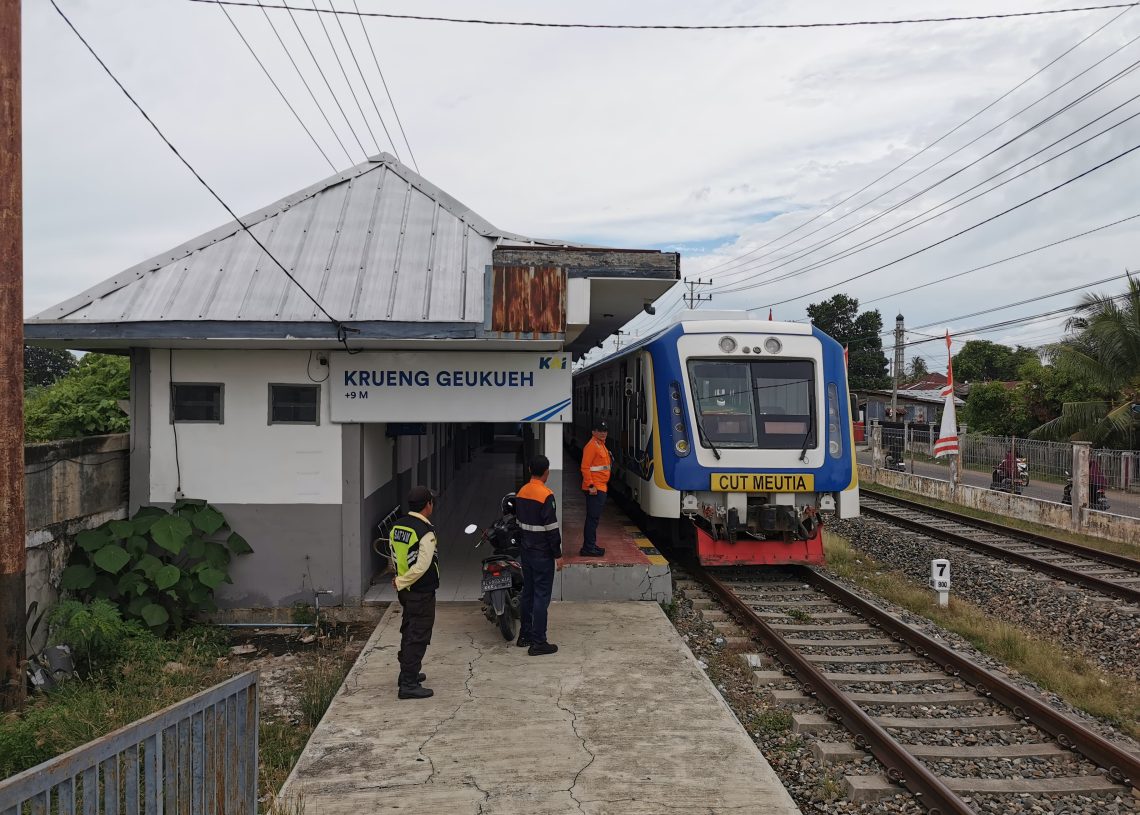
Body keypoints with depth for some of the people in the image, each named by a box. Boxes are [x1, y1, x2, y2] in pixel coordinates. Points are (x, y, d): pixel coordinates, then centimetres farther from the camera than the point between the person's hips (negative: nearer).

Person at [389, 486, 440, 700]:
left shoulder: (397, 526, 4)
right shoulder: (425, 532, -22)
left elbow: (395, 557, 12)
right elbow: (422, 566, -27)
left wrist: (401, 581, 15)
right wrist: (401, 583, -15)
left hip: (406, 590, 9)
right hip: (422, 592, -9)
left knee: (409, 632, 21)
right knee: (418, 637, -2)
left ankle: (408, 673, 34)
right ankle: (409, 685, 0)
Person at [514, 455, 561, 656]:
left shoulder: (521, 492, 6)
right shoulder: (546, 495, -19)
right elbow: (552, 527, -19)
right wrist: (557, 552, -10)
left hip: (526, 551, 8)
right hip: (542, 554, -8)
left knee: (528, 593, 17)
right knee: (541, 596, -3)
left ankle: (524, 635, 25)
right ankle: (538, 643, 0)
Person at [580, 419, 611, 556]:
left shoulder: (601, 444, 17)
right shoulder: (592, 446, -15)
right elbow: (585, 467, -20)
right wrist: (591, 486, -23)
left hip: (601, 487, 10)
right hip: (594, 488, -10)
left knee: (595, 518, 14)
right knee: (593, 518, -8)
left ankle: (591, 545, 22)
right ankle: (588, 548, -4)